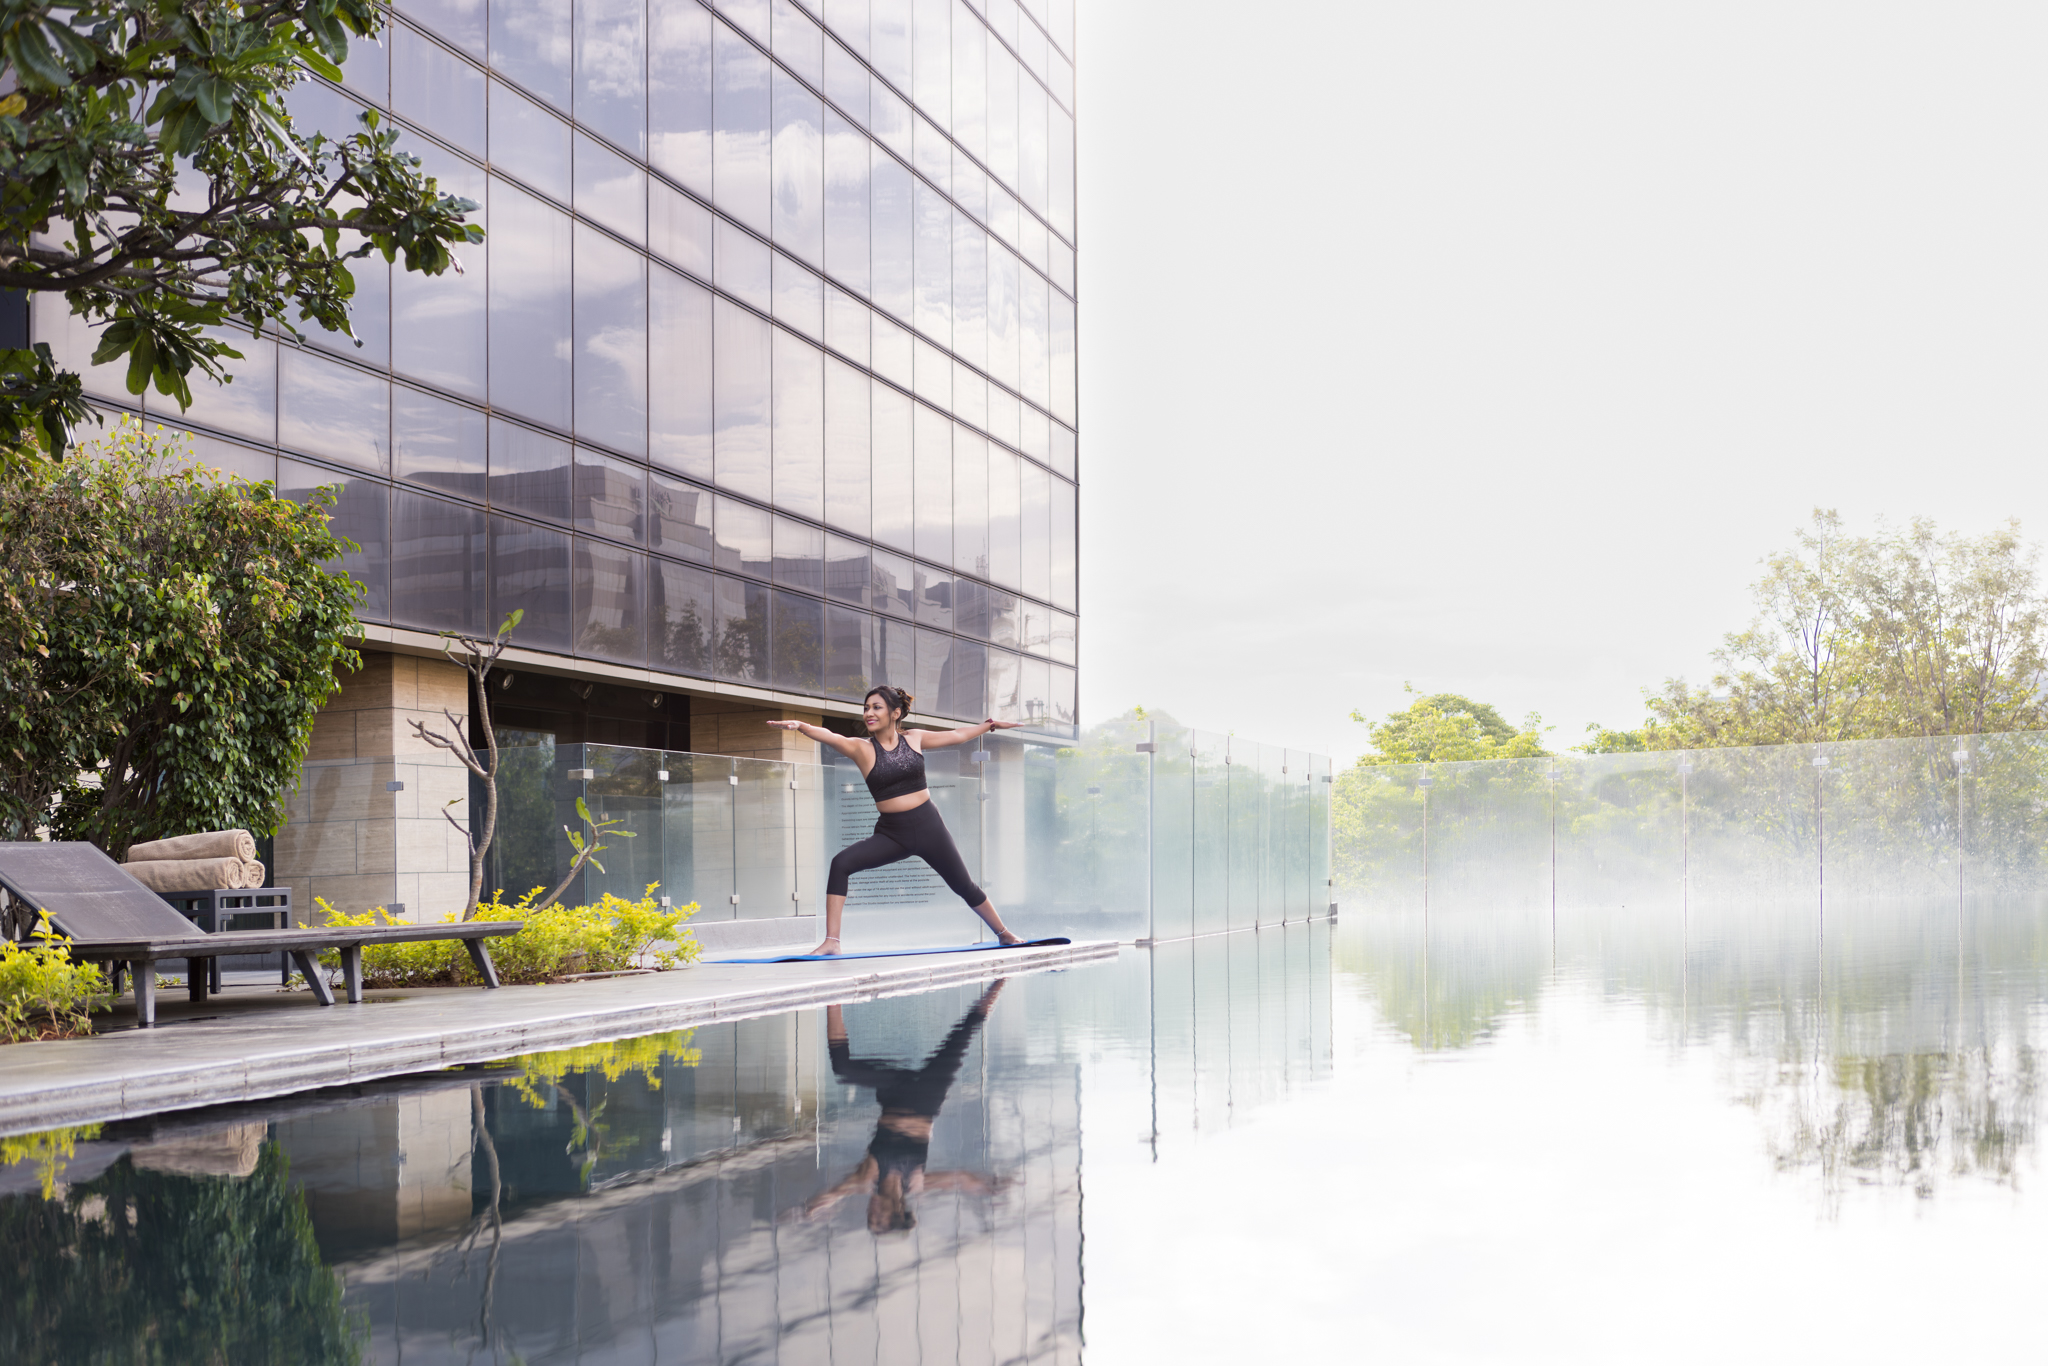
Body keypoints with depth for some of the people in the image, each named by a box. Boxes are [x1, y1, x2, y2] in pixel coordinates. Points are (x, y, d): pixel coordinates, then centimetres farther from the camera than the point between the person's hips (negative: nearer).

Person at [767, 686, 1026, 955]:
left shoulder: (914, 739, 1)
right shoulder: (862, 749, -6)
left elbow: (957, 736, 17)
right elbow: (829, 737, -25)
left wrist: (990, 725, 26)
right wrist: (801, 726, -44)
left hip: (927, 825, 1)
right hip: (891, 832, -1)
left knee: (965, 887, 11)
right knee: (841, 863, -22)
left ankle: (1003, 933, 35)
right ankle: (832, 941, -20)